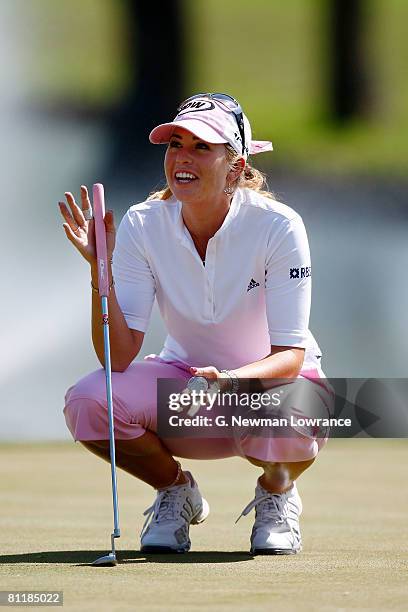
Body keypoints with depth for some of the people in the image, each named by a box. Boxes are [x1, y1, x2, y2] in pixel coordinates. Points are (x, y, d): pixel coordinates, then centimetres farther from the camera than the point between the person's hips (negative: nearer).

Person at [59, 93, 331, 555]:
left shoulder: (277, 226, -22)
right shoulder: (144, 225, -15)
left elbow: (290, 355, -24)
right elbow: (118, 357, -20)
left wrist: (231, 379, -44)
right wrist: (101, 269, -34)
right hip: (184, 376, 3)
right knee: (87, 401, -26)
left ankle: (277, 492, 1)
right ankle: (175, 491, 5)